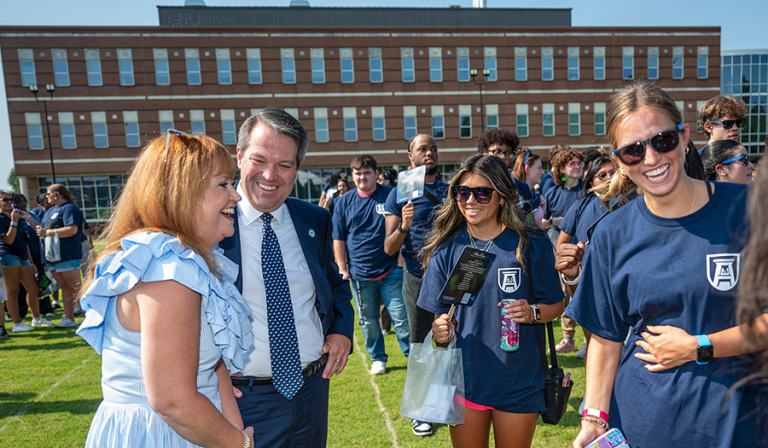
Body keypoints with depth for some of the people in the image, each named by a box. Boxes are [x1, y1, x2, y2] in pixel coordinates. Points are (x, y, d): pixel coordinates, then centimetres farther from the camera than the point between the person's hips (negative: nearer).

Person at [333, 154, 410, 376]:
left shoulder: (391, 195, -1)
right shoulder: (345, 202, 4)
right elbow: (338, 239, 7)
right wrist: (343, 269, 2)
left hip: (390, 270, -2)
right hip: (359, 274, 2)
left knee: (401, 317, 0)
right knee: (368, 321, 12)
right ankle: (378, 359, 30)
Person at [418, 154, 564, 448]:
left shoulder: (531, 244, -9)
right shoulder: (446, 248, -4)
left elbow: (556, 305, -1)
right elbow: (440, 313, 2)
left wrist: (533, 312, -20)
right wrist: (441, 331, -19)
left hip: (518, 380, -1)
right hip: (464, 379, 1)